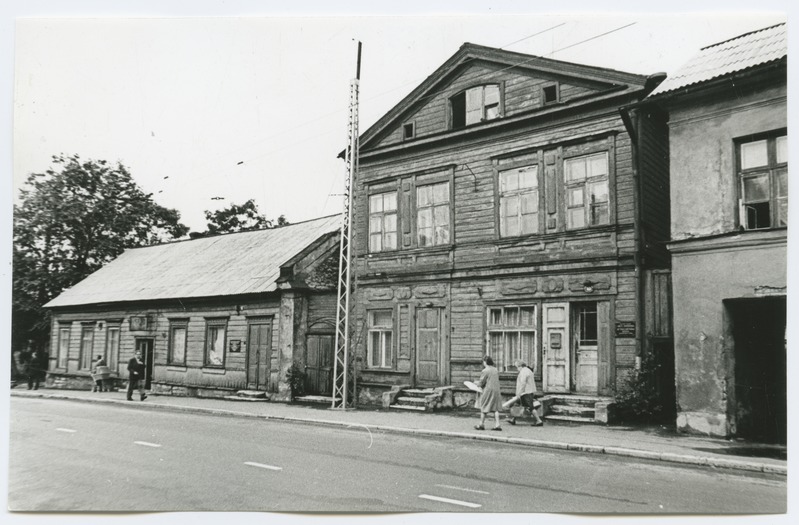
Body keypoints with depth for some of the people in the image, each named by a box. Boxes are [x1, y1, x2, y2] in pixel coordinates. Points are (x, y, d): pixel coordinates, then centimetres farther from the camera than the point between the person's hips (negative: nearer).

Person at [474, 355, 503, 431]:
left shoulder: (485, 371, -12)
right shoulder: (496, 370, 10)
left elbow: (481, 383, -11)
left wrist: (477, 384, 12)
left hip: (488, 390, -6)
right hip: (496, 390, 6)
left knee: (483, 408, 6)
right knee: (495, 408, 7)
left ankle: (481, 424, 13)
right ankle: (497, 425, 2)